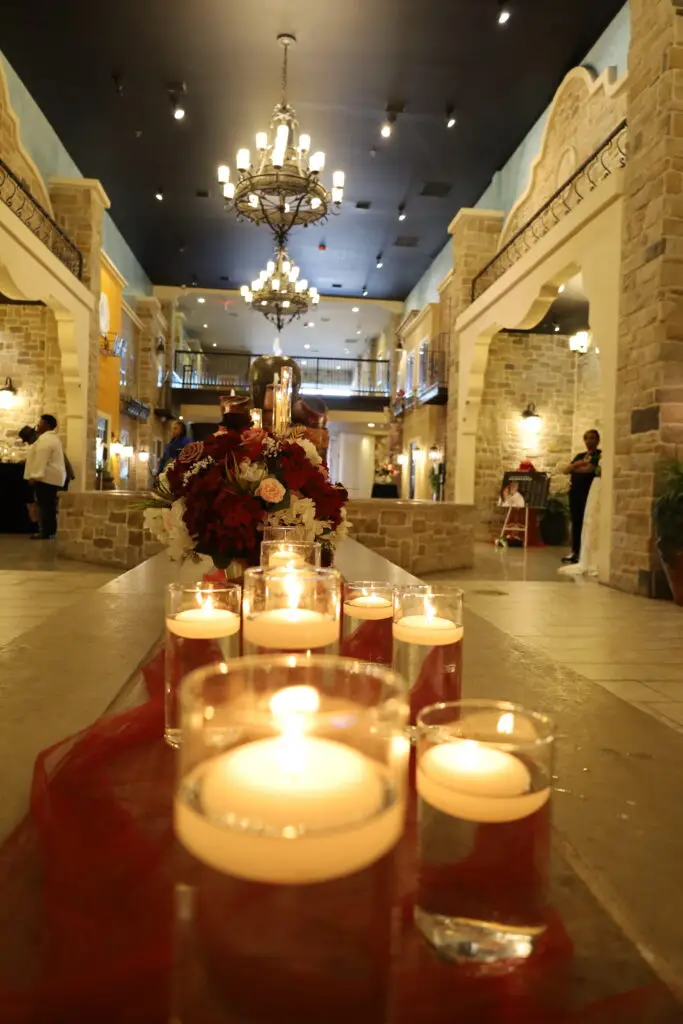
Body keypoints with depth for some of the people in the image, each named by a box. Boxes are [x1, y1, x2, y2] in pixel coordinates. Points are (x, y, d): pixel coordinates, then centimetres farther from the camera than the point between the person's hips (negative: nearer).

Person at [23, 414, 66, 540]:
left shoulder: (45, 438, -14)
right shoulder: (53, 437, 21)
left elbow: (41, 459, -22)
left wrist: (35, 476, -24)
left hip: (46, 477, -11)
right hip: (54, 477, 11)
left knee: (44, 505, -10)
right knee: (49, 505, 11)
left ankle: (46, 532, -10)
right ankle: (50, 531, 13)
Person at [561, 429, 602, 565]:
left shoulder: (599, 454, -1)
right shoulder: (580, 455, 20)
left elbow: (589, 469, -16)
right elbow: (565, 470, 10)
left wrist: (573, 468, 2)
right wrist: (576, 464, -9)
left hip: (588, 491, -7)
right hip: (574, 490, 7)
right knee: (575, 522, 9)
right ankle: (575, 551, 14)